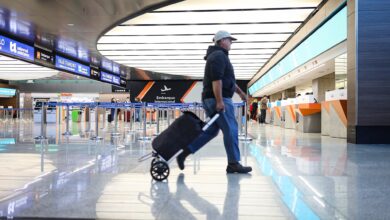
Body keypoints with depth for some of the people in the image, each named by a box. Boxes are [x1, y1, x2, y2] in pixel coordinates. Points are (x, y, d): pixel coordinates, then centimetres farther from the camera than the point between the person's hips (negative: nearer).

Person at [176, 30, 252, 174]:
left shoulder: (217, 55, 25)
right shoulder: (219, 55, -10)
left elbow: (227, 79, 31)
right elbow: (216, 80, -22)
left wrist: (240, 92, 30)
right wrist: (219, 101, -26)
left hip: (210, 99, 11)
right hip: (219, 99, -11)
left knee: (210, 130, 12)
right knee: (231, 130, -6)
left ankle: (184, 153, 10)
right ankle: (233, 163, 0)